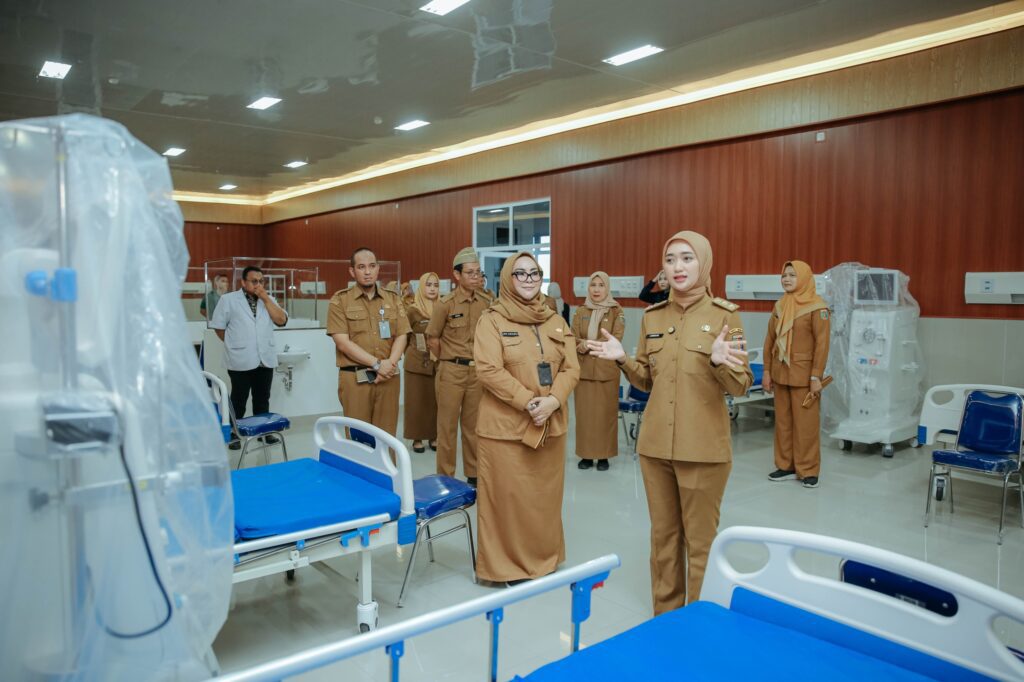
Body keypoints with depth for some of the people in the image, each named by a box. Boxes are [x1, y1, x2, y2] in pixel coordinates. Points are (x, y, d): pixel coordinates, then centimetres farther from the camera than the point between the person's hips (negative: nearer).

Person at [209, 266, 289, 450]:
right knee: (238, 400, 6)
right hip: (241, 361, -3)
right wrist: (234, 345, 0)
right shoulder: (228, 299, -1)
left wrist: (265, 299, -8)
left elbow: (281, 320, -3)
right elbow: (219, 327, 1)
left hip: (265, 359, 4)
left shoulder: (268, 299, 10)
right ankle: (234, 435, 15)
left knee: (262, 399, 13)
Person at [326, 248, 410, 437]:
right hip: (355, 378, -3)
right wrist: (377, 364, -14)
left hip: (388, 377, 3)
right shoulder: (339, 301, -1)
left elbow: (401, 336, 6)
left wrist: (389, 364, -11)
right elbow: (343, 342, -9)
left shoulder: (393, 299, 11)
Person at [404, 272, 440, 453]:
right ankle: (417, 438, 11)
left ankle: (434, 437, 17)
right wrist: (414, 351, 2)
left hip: (438, 363, 3)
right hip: (417, 362, -3)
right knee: (417, 401, 2)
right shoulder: (412, 310, -5)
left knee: (435, 401, 6)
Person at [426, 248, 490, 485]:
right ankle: (445, 477, 16)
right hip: (452, 371, -3)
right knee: (448, 425, 5)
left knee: (474, 424, 12)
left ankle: (474, 474, 24)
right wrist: (450, 360, 6)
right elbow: (432, 339, -2)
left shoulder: (486, 303, 2)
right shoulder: (446, 304, -9)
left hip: (478, 370, 4)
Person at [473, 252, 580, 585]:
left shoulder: (556, 322, 10)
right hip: (506, 425, -5)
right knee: (508, 496, 2)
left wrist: (552, 401, -14)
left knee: (546, 495, 14)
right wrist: (527, 402, -21)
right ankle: (507, 565, 18)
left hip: (550, 424, 5)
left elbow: (571, 368, 3)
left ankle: (543, 558, 31)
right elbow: (489, 370, -16)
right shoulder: (491, 320, -5)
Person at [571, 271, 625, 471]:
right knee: (584, 412, 4)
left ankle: (604, 455, 10)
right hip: (583, 369, 2)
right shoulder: (580, 312, 9)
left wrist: (588, 344, -14)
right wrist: (583, 346, -19)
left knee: (606, 413, 2)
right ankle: (586, 454, 13)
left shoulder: (616, 311, 2)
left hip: (607, 369, -2)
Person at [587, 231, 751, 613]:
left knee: (700, 542, 6)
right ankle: (665, 617, 31)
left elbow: (741, 386, -6)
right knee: (663, 535, 16)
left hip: (703, 449, -4)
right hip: (655, 445, 4)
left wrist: (720, 362, -26)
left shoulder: (724, 315, -6)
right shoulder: (652, 316, 6)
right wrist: (622, 360, -6)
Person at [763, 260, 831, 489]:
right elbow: (770, 340, 11)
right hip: (780, 373, 6)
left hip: (804, 375, -5)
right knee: (783, 422, 10)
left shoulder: (817, 307, -8)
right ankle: (785, 465, 20)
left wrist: (816, 376, -14)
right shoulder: (779, 305, 10)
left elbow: (822, 343, -11)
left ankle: (808, 470, 11)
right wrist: (767, 370, 6)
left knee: (806, 423, 0)